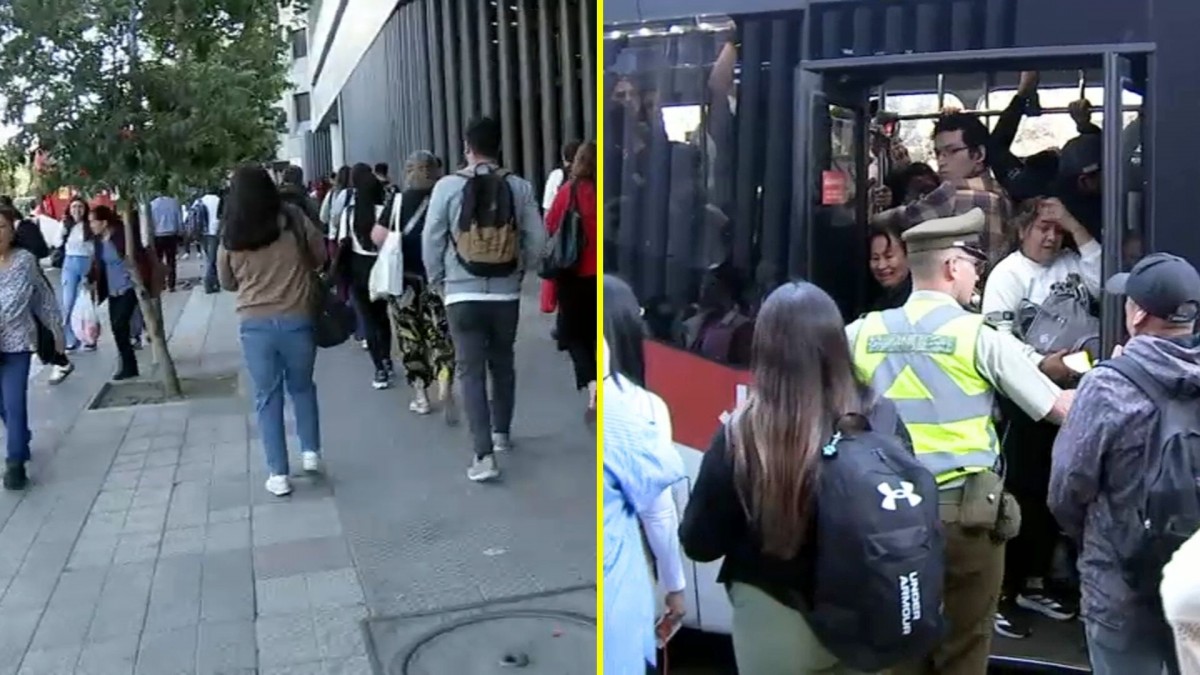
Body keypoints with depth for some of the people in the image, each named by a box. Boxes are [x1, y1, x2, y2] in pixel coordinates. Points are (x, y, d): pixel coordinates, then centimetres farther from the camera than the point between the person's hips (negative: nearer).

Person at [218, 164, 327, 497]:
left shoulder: (231, 235, -4)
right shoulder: (293, 219, -6)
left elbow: (227, 282, 10)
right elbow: (321, 257, 7)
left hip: (254, 323, 0)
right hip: (297, 318, 0)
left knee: (267, 397, 9)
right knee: (302, 386, 22)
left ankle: (278, 474, 11)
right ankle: (311, 451, 21)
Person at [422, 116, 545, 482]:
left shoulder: (448, 186, -7)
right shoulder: (519, 187, -3)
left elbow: (431, 239, -3)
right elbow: (536, 239, 0)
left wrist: (437, 280, 12)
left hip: (463, 294, -2)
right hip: (506, 293, 2)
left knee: (471, 371, 1)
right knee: (502, 364, 20)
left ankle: (484, 455, -5)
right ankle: (501, 433, 35)